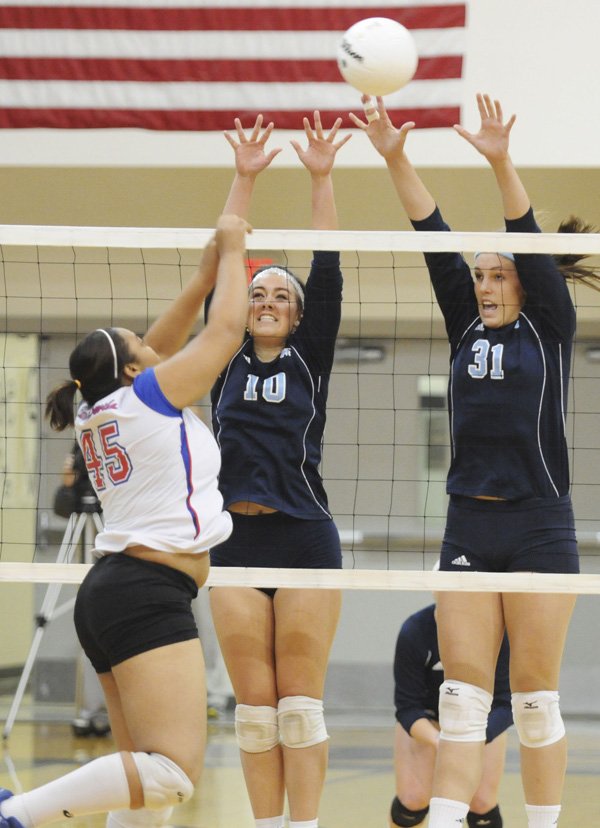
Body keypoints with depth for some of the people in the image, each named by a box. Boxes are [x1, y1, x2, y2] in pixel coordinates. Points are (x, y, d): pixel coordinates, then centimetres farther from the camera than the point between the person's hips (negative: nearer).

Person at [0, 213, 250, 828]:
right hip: (147, 596, -10)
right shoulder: (149, 394, -3)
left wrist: (207, 274, 27)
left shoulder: (97, 415, 17)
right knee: (172, 773, -20)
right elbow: (227, 328, 5)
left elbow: (162, 344, 30)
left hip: (107, 593, 10)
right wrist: (231, 253, 18)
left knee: (150, 776, 8)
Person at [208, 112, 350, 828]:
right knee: (254, 706, 3)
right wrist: (244, 178, -1)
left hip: (305, 539, -2)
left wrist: (321, 180, -6)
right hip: (236, 542, 2)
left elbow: (327, 276, -1)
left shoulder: (310, 361, 7)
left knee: (299, 702, -3)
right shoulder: (227, 363, 11)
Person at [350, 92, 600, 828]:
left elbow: (532, 248, -12)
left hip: (539, 526, -4)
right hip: (469, 526, 4)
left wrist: (501, 163, -25)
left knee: (534, 696, -1)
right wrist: (394, 158, -2)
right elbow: (437, 243, 5)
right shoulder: (467, 329, 12)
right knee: (462, 696, -2)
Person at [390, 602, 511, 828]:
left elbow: (505, 703, -29)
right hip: (425, 717, 0)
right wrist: (438, 741, -48)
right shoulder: (414, 632, -33)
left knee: (481, 801, -11)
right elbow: (407, 707, -27)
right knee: (413, 798, -12)